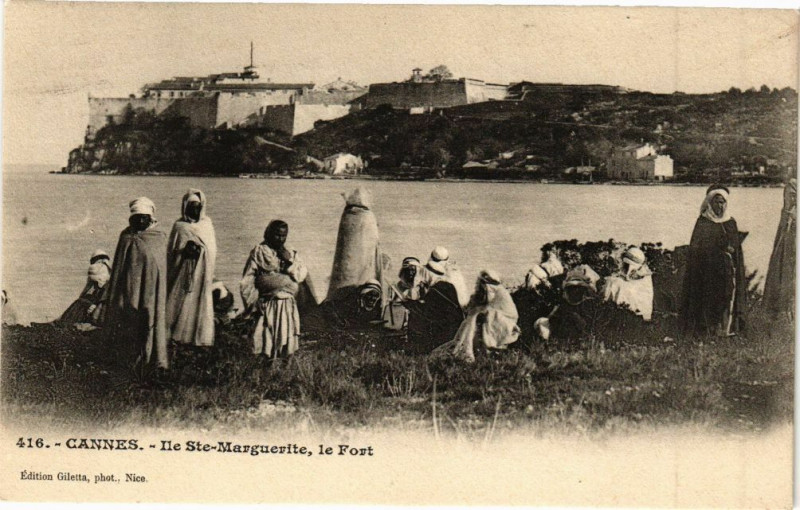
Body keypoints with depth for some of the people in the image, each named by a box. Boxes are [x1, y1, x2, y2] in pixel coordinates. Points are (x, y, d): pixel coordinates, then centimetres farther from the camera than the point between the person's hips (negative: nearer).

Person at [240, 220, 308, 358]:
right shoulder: (258, 253, 0)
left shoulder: (291, 254, 12)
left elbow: (302, 275, 0)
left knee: (286, 344, 2)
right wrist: (253, 304, -7)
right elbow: (247, 282, -2)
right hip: (266, 306, -3)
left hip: (288, 306, 4)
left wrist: (289, 262, -12)